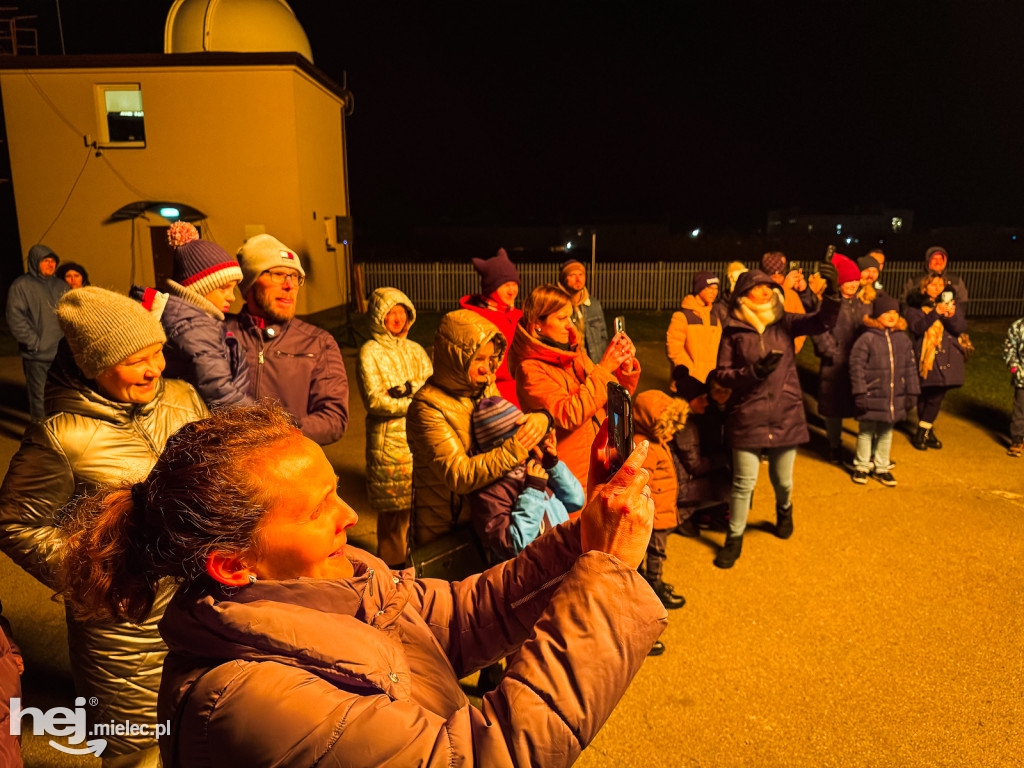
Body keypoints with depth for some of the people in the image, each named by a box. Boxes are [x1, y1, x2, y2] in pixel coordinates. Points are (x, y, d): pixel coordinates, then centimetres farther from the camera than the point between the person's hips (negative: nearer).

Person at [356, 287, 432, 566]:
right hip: (389, 442, -5)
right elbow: (374, 400, -11)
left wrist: (411, 387, -13)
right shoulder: (370, 352, 0)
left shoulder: (416, 350, 17)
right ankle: (393, 567, 14)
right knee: (395, 511, -2)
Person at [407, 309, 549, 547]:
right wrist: (515, 449, -33)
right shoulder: (427, 407, -21)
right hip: (443, 528, -6)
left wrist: (539, 420, -14)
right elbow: (459, 477, -28)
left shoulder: (486, 387, 2)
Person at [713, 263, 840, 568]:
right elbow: (722, 374, -3)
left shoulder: (785, 322, 2)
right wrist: (754, 371, -19)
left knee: (783, 479, 15)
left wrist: (831, 292, -31)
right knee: (744, 482, 2)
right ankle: (734, 538, 22)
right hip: (747, 417, -2)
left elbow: (821, 322, -14)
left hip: (786, 415, 2)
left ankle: (784, 510, 51)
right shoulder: (734, 330, -3)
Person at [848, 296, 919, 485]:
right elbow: (856, 367, -11)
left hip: (895, 398, 5)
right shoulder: (866, 339, -11)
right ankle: (861, 467, 23)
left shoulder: (903, 339, 6)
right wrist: (860, 393, -14)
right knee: (866, 432, 8)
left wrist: (911, 393, 10)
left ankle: (882, 468, 29)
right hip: (872, 397, -5)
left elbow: (910, 368, 13)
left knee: (886, 433, 16)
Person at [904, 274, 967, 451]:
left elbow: (961, 328, 0)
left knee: (936, 397, -3)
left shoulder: (952, 303, 12)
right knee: (924, 396, 1)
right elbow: (915, 327, -12)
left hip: (946, 357, 2)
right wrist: (935, 313, -24)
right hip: (924, 356, -2)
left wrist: (952, 315, -19)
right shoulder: (915, 305, 5)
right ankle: (928, 431, 20)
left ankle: (921, 433, 9)